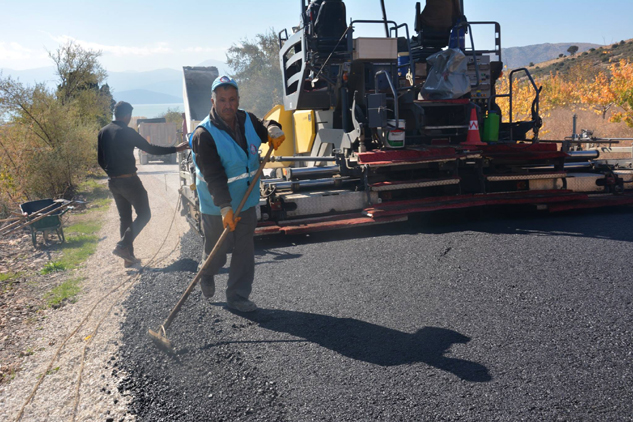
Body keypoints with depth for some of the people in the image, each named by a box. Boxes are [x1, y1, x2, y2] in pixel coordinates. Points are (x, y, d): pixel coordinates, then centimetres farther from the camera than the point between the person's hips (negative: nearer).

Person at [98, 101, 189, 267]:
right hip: (128, 180, -8)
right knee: (144, 215, 2)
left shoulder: (103, 132, 9)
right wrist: (175, 148, -7)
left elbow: (101, 160, 14)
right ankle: (123, 245, -11)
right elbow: (150, 148, -13)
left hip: (113, 182, 8)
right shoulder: (127, 132, -13)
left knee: (124, 218, 14)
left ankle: (128, 257, 15)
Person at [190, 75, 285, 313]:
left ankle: (237, 297, 21)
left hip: (246, 202, 5)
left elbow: (263, 127, 23)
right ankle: (206, 277, 44)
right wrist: (225, 208, -31)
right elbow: (214, 177, -24)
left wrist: (273, 129, -3)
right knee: (217, 251, 9)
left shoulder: (247, 120, 1)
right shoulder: (204, 134, -19)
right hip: (216, 208, -5)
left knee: (245, 253, 7)